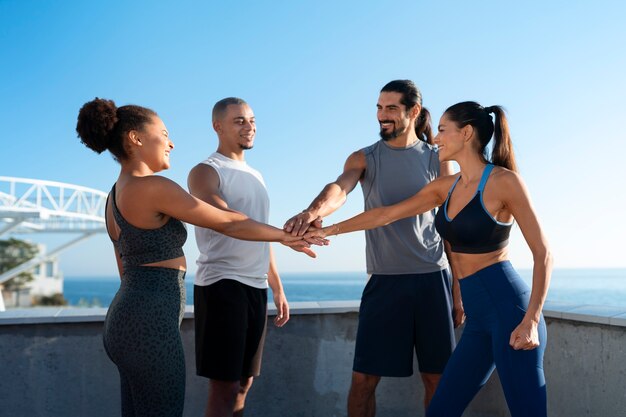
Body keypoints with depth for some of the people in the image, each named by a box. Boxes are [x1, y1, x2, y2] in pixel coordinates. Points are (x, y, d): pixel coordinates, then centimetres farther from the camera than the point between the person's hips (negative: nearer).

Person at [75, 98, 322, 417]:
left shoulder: (116, 198, 16)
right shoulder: (155, 187, -14)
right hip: (148, 328, -10)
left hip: (126, 323, 10)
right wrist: (285, 235, 7)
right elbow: (229, 223, -8)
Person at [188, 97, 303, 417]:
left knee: (244, 382, 10)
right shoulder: (205, 172, -4)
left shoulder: (255, 176, 21)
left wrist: (277, 289, 20)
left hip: (256, 287, 8)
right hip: (222, 284, -8)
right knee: (224, 387, -7)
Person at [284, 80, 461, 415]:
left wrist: (458, 290, 5)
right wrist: (313, 211, -42)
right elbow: (339, 188, -18)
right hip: (384, 281, 0)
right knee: (364, 378, -1)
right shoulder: (364, 158, 4)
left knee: (437, 377, 6)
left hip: (433, 278, 1)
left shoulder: (437, 160, 6)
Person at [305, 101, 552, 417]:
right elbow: (386, 214, 21)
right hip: (479, 317, 8)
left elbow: (543, 253, -10)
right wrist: (329, 230, 25)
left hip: (507, 307, -8)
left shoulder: (504, 180, -9)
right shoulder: (446, 187, 13)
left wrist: (531, 321, -19)